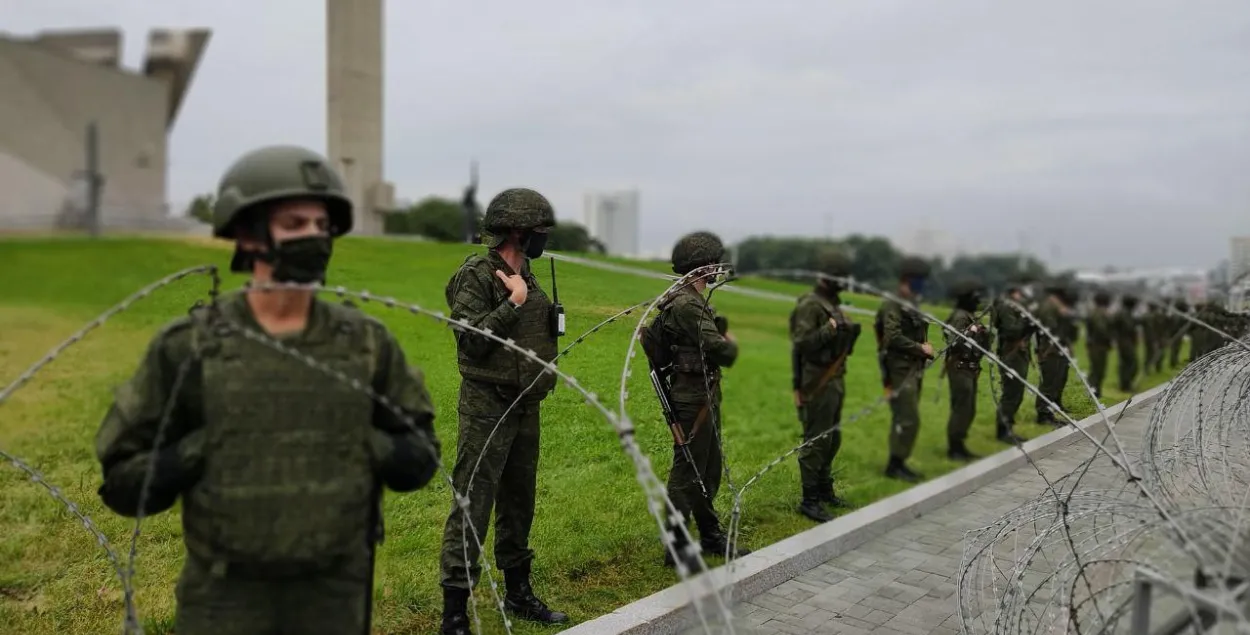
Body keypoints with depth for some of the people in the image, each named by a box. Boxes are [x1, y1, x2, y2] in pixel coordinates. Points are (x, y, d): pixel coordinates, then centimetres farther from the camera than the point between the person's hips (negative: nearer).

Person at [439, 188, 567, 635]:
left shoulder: (526, 276, 12)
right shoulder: (476, 275, -13)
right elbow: (471, 341, -22)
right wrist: (513, 302, -20)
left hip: (526, 406, 8)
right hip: (487, 408, -8)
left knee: (519, 502, 17)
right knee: (472, 507, -5)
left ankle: (518, 593, 32)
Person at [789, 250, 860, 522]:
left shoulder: (834, 304, 15)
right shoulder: (809, 305, -14)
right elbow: (802, 344, -21)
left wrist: (849, 334, 5)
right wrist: (829, 329, -24)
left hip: (835, 381, 10)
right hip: (817, 384, -10)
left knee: (832, 439, 17)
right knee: (816, 441, -5)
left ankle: (824, 490, 30)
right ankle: (809, 500, 3)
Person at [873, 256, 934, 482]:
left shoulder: (912, 307, 18)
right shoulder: (892, 306, -12)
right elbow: (894, 338, -21)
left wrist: (925, 349, 2)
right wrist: (921, 348, -15)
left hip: (914, 369, 9)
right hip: (900, 370, -9)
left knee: (904, 419, 12)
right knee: (909, 419, -10)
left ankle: (898, 463, 19)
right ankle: (895, 465, -2)